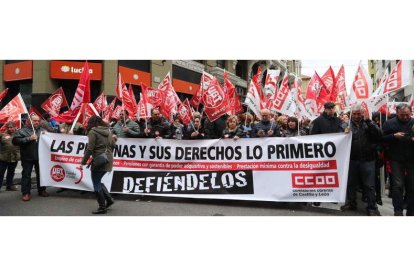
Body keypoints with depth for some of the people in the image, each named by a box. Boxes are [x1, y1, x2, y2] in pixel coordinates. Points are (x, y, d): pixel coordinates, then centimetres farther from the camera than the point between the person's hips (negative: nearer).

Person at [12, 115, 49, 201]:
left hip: (40, 157, 3)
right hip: (27, 157, -3)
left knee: (41, 174, 10)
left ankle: (42, 190, 22)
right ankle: (26, 193, 7)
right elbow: (15, 141, -11)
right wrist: (28, 138, -19)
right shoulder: (22, 131, -1)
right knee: (26, 175, 1)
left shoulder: (42, 130, 11)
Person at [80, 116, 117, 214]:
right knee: (98, 181, 22)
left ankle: (102, 207, 7)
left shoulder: (93, 131, -7)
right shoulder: (107, 131, 13)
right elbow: (113, 145, 12)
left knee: (97, 184, 3)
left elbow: (89, 149, -12)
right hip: (108, 160, 7)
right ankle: (109, 199, 17)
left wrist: (83, 162, -8)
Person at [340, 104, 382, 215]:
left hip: (367, 160, -1)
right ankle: (351, 203, 28)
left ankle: (372, 207, 12)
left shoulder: (369, 123, 2)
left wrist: (368, 121, -19)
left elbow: (379, 136, -13)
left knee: (369, 185, 4)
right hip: (352, 159, 2)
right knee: (351, 183, 13)